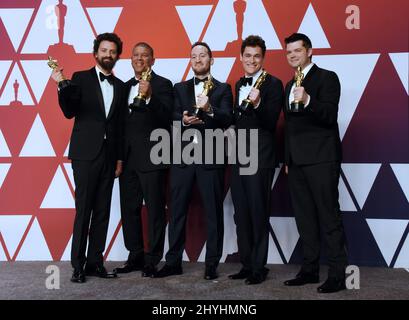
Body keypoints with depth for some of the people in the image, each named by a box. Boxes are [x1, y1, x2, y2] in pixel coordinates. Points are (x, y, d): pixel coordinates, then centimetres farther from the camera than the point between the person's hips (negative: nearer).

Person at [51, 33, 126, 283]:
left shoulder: (120, 86, 14)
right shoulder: (81, 78, 3)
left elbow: (119, 125, 13)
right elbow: (70, 112, -7)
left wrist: (119, 158, 9)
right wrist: (62, 87, -24)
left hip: (108, 156, 4)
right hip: (85, 154, -4)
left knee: (102, 212, 6)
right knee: (83, 211, -3)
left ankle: (95, 262, 14)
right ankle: (78, 266, 7)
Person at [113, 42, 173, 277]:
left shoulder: (162, 85, -1)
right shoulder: (126, 86, 17)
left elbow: (167, 117, -14)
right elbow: (122, 120, 15)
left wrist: (149, 97, -26)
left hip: (151, 158, -6)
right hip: (128, 158, 7)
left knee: (155, 210, 0)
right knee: (129, 209, 11)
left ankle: (153, 260, 9)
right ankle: (135, 257, 22)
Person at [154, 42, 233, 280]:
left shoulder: (223, 89, 8)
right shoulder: (180, 88, 16)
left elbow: (227, 120, -6)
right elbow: (173, 116, 4)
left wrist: (209, 110, -24)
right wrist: (184, 120, -17)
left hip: (211, 156, -2)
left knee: (213, 211, 2)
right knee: (177, 210, 5)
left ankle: (212, 264, 11)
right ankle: (174, 262, 15)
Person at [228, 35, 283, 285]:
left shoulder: (273, 84, -6)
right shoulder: (238, 85, 16)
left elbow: (271, 122, -14)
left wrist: (257, 104, -29)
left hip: (260, 158, -7)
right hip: (238, 158, 7)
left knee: (259, 214, -1)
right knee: (241, 214, 11)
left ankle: (259, 267, 11)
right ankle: (246, 264, 22)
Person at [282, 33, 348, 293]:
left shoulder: (326, 78, -2)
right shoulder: (290, 85, 20)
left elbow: (330, 116, -14)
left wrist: (308, 100, -30)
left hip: (321, 159, -7)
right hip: (297, 162, 8)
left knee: (329, 216, -5)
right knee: (305, 217, 9)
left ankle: (338, 274, 1)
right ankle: (310, 269, 17)